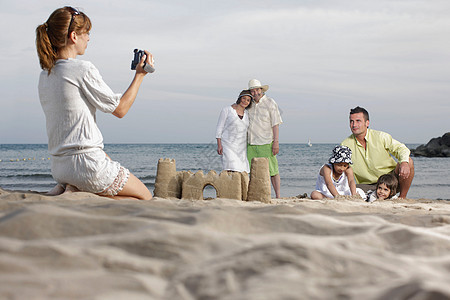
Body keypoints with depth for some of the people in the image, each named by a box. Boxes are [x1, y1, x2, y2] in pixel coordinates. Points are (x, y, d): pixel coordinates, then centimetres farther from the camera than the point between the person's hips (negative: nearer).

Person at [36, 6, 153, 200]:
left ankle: (66, 189, 6)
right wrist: (140, 74, 6)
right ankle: (82, 196, -10)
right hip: (86, 163, -8)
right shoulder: (83, 69, -14)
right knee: (145, 197, 8)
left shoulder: (45, 75, 10)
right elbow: (120, 109, -5)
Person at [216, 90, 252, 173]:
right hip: (228, 146, -5)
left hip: (241, 147, 5)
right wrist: (219, 145, -11)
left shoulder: (247, 114, 11)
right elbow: (219, 128, -3)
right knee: (232, 171, -19)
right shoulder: (227, 110, -3)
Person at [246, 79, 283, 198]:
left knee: (272, 170, -4)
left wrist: (276, 142, -13)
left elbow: (275, 124, -5)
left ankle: (278, 196, 0)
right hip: (251, 143, 5)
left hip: (266, 143, -5)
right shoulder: (250, 104, 12)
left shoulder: (270, 103, -2)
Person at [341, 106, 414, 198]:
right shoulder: (345, 145, -1)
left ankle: (402, 197, -8)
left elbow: (401, 149, -10)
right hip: (367, 185, 1)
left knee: (408, 162, -25)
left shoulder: (381, 137, -4)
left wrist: (404, 162, -33)